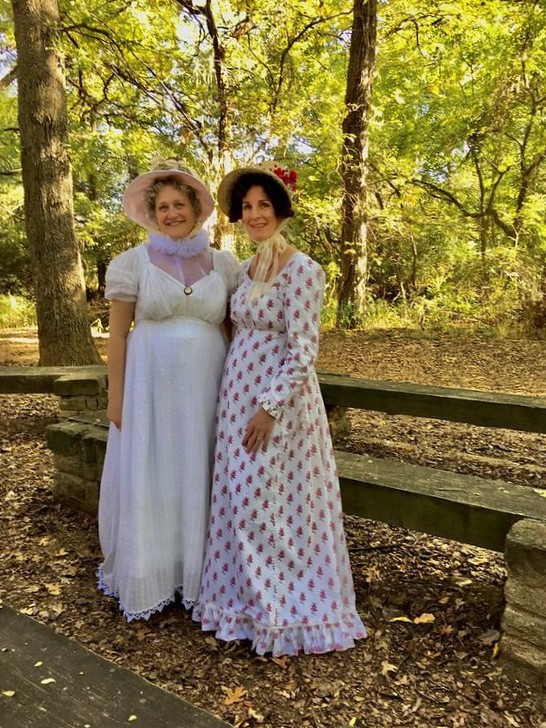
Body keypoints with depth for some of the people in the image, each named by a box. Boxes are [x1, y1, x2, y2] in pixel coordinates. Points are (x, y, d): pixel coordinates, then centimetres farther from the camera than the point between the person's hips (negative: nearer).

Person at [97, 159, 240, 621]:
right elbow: (117, 335, 0)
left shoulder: (224, 264, 6)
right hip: (152, 387, -1)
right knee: (148, 481, 7)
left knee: (200, 480, 10)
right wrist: (116, 398, -3)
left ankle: (199, 576, 28)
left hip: (206, 389, 2)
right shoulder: (135, 261, 0)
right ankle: (147, 581, 25)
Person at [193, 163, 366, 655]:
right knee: (243, 499, 15)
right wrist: (241, 403, 13)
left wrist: (270, 408, -20)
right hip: (238, 394, 8)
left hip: (279, 397, -8)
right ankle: (252, 596, 35)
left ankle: (287, 609, 24)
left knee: (272, 502, 2)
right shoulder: (249, 269, 11)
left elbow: (303, 352, -18)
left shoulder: (301, 270, -13)